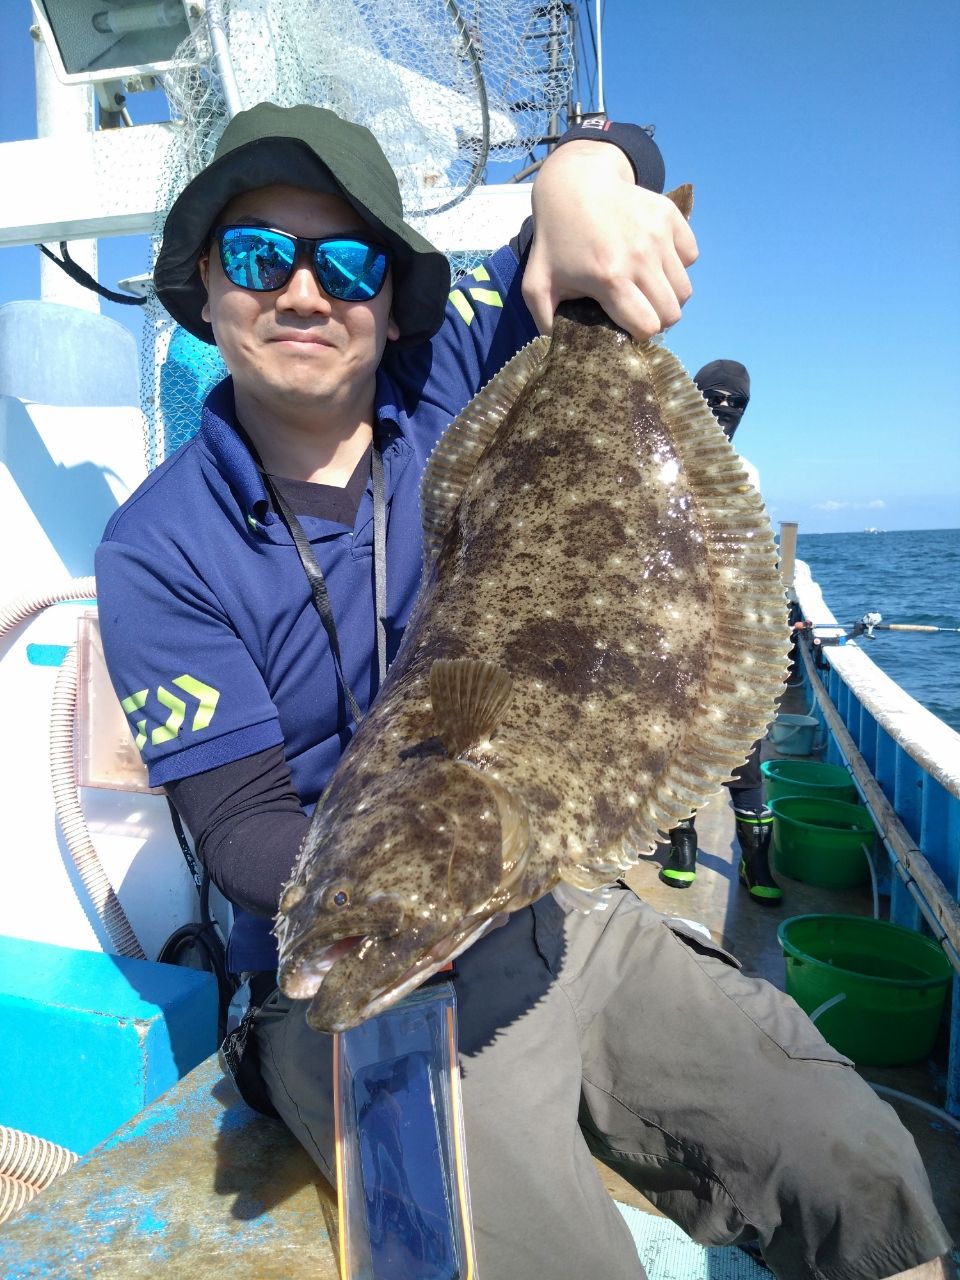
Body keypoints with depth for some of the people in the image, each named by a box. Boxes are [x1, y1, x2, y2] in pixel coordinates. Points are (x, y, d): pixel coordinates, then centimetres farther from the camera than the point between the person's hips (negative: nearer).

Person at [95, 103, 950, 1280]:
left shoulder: (452, 379, -2)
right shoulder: (160, 549, -8)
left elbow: (622, 155, 5)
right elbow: (239, 825, -12)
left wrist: (581, 180, -20)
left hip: (566, 917, 3)